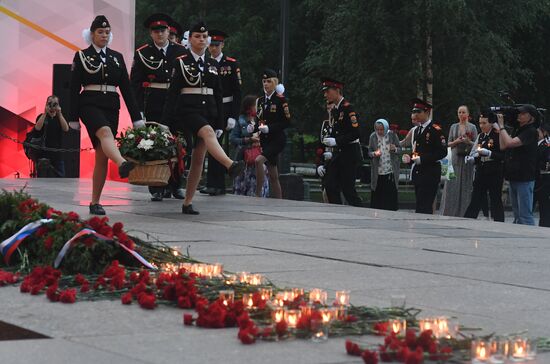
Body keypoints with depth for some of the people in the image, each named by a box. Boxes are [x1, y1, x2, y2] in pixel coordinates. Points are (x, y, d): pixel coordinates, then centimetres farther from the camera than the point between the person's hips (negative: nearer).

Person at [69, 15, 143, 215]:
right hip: (90, 104, -4)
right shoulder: (81, 56, 3)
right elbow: (74, 89, 1)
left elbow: (126, 88, 11)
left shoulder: (116, 57, 13)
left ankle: (95, 202, 6)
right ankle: (123, 164, -64)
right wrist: (73, 118, -4)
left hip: (111, 106, 4)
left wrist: (137, 117, 5)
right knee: (105, 132, -35)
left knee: (102, 155, 1)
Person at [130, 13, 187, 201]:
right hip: (152, 106, -1)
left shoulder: (180, 51, 6)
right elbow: (135, 83, 0)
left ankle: (176, 185, 19)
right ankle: (157, 189, 3)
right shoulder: (142, 53, 2)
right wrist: (137, 109, -8)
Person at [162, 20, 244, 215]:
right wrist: (168, 122, -10)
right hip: (187, 109, -5)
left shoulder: (212, 64, 14)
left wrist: (220, 122, 12)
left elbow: (218, 95, 16)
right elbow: (173, 92, -5)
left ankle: (187, 203, 7)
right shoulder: (181, 62, 0)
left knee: (198, 158, 2)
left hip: (208, 111, 5)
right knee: (207, 132, -36)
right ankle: (230, 165, -57)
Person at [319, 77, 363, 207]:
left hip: (350, 153, -9)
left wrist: (336, 141, -21)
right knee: (330, 185, 2)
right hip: (338, 153, 9)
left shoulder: (348, 108, -14)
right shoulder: (334, 110, 13)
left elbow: (355, 133, -20)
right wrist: (329, 139, 2)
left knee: (348, 188, -8)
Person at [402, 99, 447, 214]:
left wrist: (421, 159, -20)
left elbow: (442, 152, -15)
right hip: (418, 173, 8)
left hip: (430, 173, -8)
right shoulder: (417, 130, 17)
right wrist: (410, 158, 4)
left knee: (423, 208, -13)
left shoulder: (435, 130, -9)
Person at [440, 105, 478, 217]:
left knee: (466, 187, -2)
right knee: (452, 186, -4)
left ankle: (462, 214, 2)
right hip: (455, 158, 1)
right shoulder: (453, 127, 11)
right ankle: (448, 214, -2)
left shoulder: (472, 127, 6)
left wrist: (469, 142, -16)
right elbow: (449, 143, 10)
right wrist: (456, 142, -9)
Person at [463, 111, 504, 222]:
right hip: (481, 172, 6)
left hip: (494, 174, -6)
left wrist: (488, 153, -23)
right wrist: (471, 159, -2)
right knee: (475, 200, 6)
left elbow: (503, 155, -16)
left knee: (496, 201, 1)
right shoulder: (480, 136, 13)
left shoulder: (497, 136, -9)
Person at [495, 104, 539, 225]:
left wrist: (501, 126, -10)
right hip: (514, 177, 9)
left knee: (525, 215, -11)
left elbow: (510, 143, -21)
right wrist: (500, 127, 10)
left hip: (525, 178, -9)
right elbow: (503, 146, 14)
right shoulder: (517, 130, 16)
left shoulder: (531, 132, -11)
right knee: (517, 215, 13)